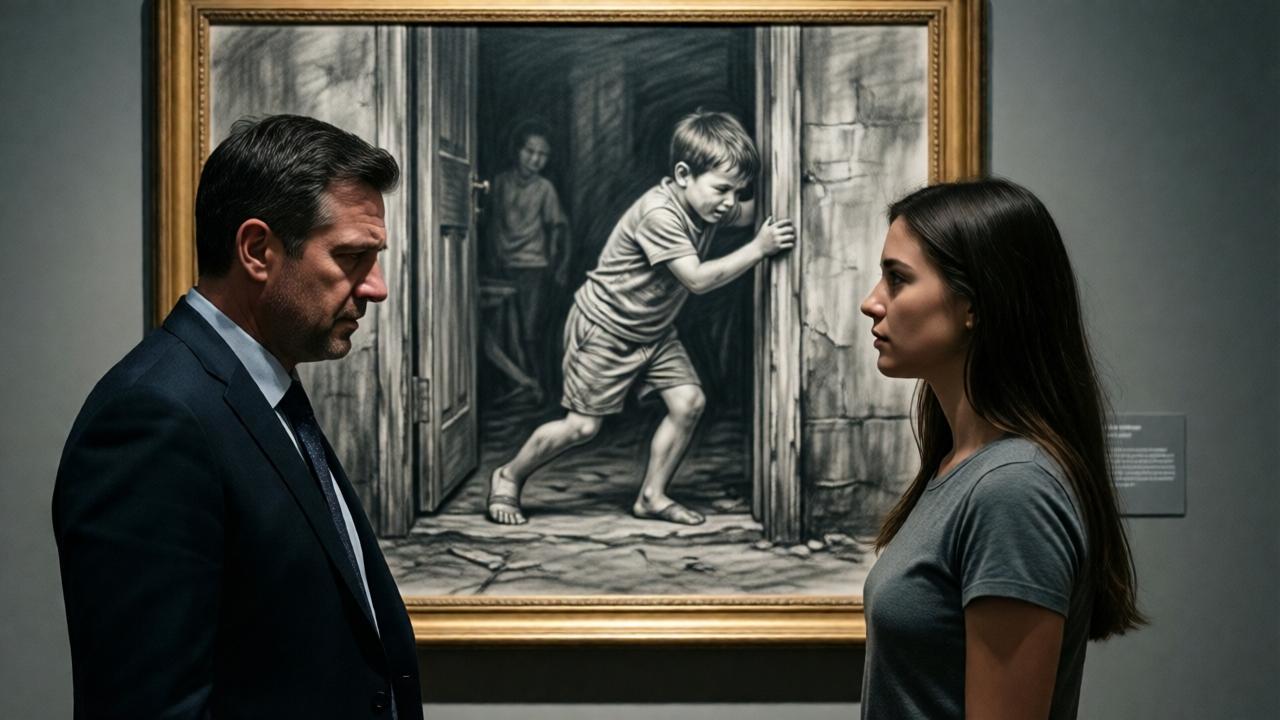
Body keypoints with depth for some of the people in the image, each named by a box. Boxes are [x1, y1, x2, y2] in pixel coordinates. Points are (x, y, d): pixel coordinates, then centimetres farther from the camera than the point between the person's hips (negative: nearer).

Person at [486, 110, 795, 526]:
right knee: (583, 425, -3)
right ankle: (509, 477, 19)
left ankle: (652, 496, 8)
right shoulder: (659, 214, -32)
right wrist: (758, 249, -34)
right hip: (603, 328, -8)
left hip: (653, 331, 8)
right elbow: (697, 278, -34)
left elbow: (750, 213, 13)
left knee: (689, 401, -5)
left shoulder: (709, 205, -5)